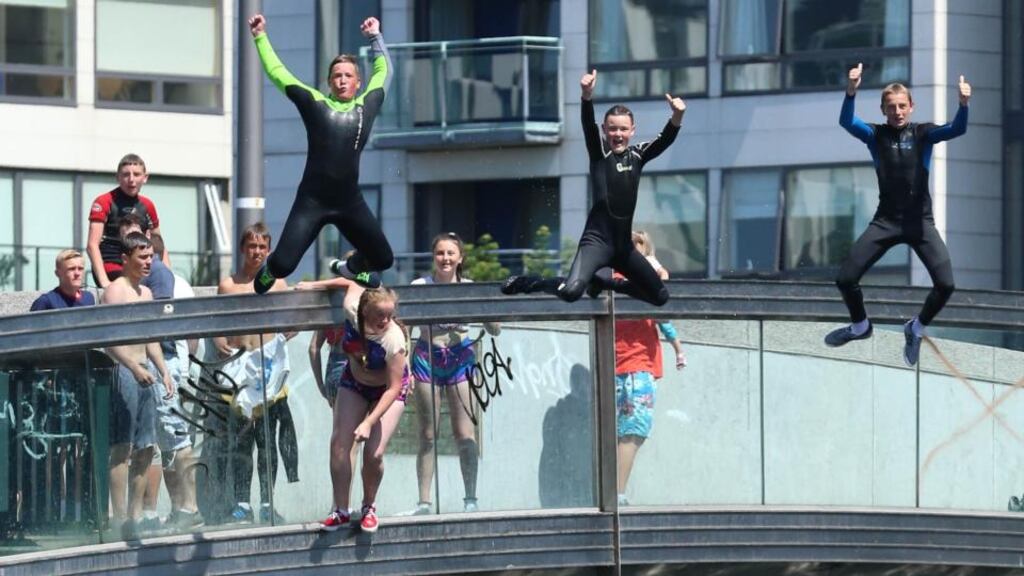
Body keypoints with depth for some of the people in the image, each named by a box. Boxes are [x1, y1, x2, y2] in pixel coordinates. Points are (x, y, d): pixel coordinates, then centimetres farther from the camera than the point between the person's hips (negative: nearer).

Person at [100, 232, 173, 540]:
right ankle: (121, 517, -11)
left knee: (145, 448, 9)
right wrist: (135, 367, -29)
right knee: (121, 447, -9)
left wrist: (164, 371, 16)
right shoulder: (115, 290, -9)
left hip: (144, 371, 9)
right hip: (123, 372, -9)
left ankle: (136, 514, 16)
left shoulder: (146, 293, 18)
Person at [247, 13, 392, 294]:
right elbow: (277, 72, 10)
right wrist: (260, 37, 14)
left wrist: (376, 37, 29)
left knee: (383, 260, 12)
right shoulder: (315, 103, 3)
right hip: (312, 202, -3)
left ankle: (349, 268, 47)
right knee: (283, 264, -12)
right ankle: (268, 271, 28)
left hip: (350, 203, 3)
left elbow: (383, 71, 25)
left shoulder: (366, 106, 8)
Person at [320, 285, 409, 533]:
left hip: (388, 390, -4)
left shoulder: (393, 340, -38)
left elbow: (394, 388, -32)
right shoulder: (352, 311, -29)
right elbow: (355, 283, -5)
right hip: (354, 382, 4)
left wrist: (369, 422, -37)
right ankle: (341, 511, 2)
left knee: (374, 453, -14)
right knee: (339, 443, -8)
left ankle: (369, 506, 13)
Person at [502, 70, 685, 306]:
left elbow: (665, 140, -5)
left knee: (660, 297, 17)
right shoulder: (599, 153, -1)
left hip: (624, 244, 6)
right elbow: (588, 124, -18)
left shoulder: (637, 155, 9)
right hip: (598, 239, -6)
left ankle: (604, 283, 35)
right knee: (571, 291, -30)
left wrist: (677, 116, -26)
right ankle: (526, 283, 1)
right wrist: (587, 95, -37)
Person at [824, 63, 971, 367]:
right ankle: (860, 325, 26)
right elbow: (846, 121, -15)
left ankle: (916, 329, 16)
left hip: (920, 221, -1)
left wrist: (963, 103, -35)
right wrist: (851, 92, -34)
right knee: (845, 278, -5)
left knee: (945, 284, -15)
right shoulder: (876, 135, 3)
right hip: (886, 220, 1)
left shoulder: (923, 134, 3)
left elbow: (956, 129, -14)